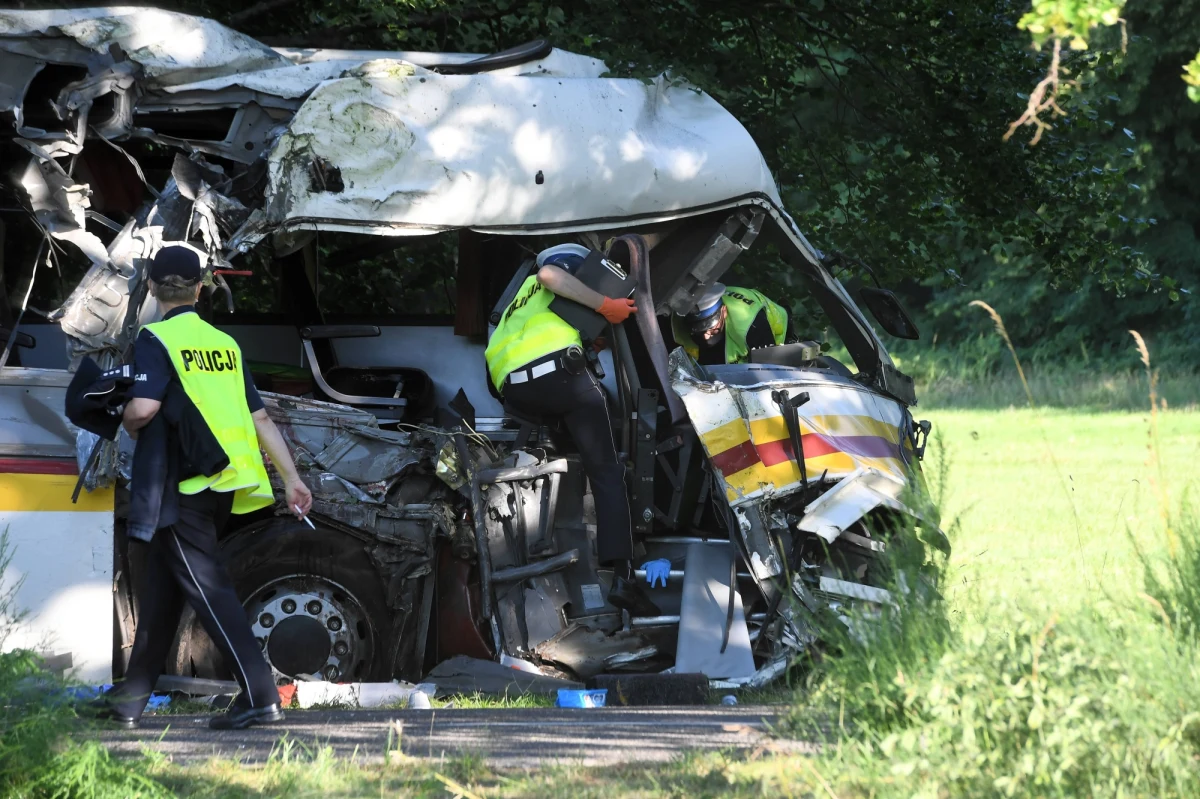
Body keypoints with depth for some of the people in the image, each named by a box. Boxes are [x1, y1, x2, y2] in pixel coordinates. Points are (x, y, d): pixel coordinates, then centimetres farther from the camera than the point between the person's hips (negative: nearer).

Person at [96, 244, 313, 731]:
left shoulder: (156, 340, -8)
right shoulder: (224, 343, 13)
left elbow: (143, 409, -21)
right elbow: (261, 418, 12)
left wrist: (130, 425, 2)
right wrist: (292, 478, 14)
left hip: (185, 484, -7)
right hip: (225, 486, 7)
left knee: (206, 585, -8)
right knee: (161, 583, 17)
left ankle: (259, 695, -18)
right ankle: (133, 697, 23)